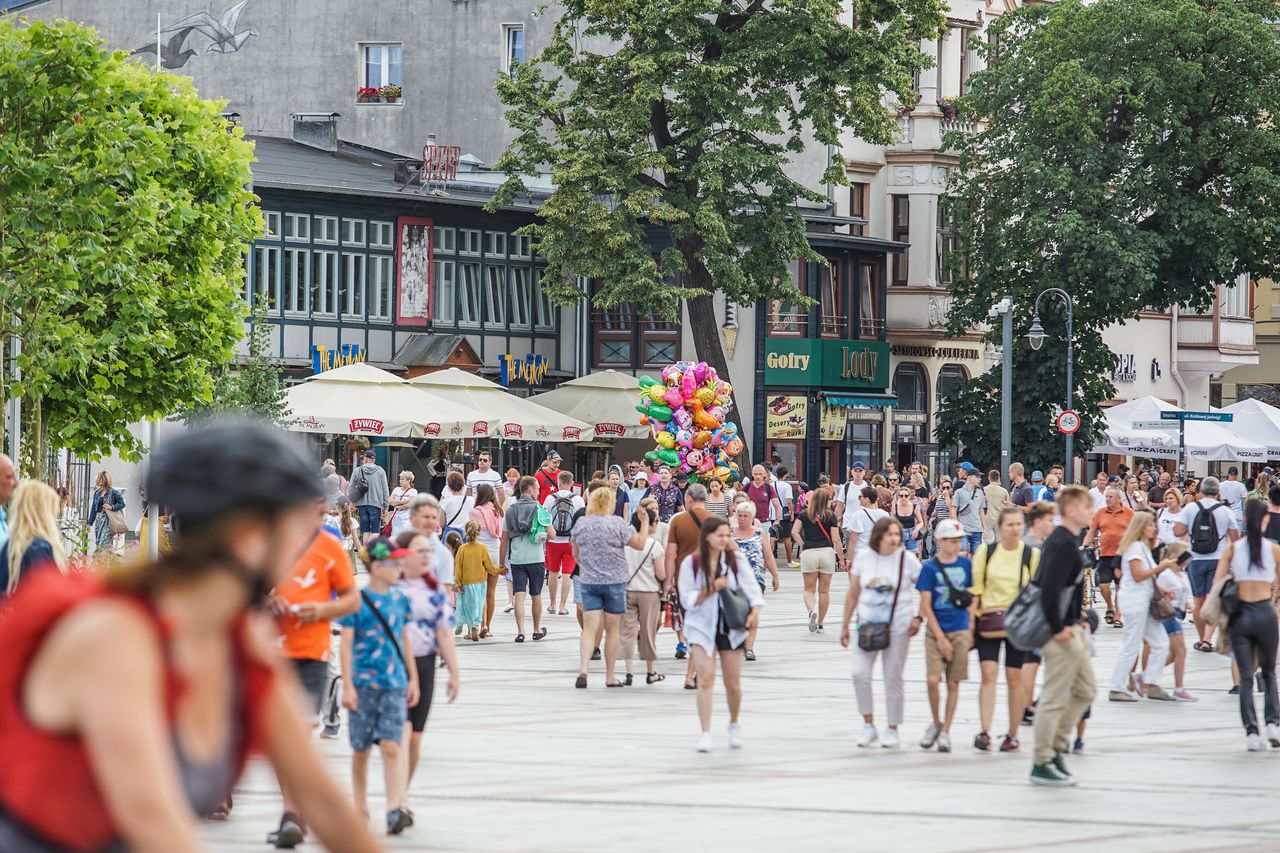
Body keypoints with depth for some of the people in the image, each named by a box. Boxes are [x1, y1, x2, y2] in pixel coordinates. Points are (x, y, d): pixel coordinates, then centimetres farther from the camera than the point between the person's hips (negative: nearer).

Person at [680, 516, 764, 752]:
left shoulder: (736, 560, -1)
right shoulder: (691, 563, -5)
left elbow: (751, 587, -6)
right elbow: (687, 600, -4)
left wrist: (755, 610, -23)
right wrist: (713, 587, -16)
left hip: (731, 627, 2)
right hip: (702, 627, -2)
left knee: (733, 684, 7)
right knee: (706, 678, -16)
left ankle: (734, 725, 34)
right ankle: (705, 733, -13)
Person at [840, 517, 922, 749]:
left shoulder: (907, 559, -4)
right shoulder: (863, 558, 1)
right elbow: (853, 595, 9)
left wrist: (919, 618, -8)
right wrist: (845, 625, 10)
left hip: (897, 627, -2)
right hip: (867, 625, 2)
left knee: (893, 678, 3)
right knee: (860, 673, -12)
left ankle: (893, 730, 16)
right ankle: (868, 725, 2)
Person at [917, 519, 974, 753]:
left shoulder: (966, 564, 5)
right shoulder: (930, 567, -4)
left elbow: (971, 599, 13)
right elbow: (926, 605, -5)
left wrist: (970, 629, 5)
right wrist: (940, 637, -10)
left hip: (960, 631, 2)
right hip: (936, 630, -2)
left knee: (953, 683, 2)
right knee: (932, 679, -12)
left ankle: (945, 732, 12)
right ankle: (936, 723, 11)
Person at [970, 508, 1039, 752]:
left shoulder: (1032, 555, 1)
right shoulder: (985, 552, 3)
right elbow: (976, 589, 6)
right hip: (989, 622, 0)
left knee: (1014, 678, 3)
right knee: (988, 674, -9)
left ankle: (1012, 735, 12)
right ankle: (985, 732, -12)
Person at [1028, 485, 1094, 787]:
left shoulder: (1064, 540, 14)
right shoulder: (1063, 543, -17)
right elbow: (1050, 588, -25)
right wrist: (1058, 629, -21)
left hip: (1069, 629, 10)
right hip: (1061, 633, -10)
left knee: (1085, 691, 17)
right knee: (1055, 698, -4)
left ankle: (1056, 744, 22)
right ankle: (1042, 764, 2)